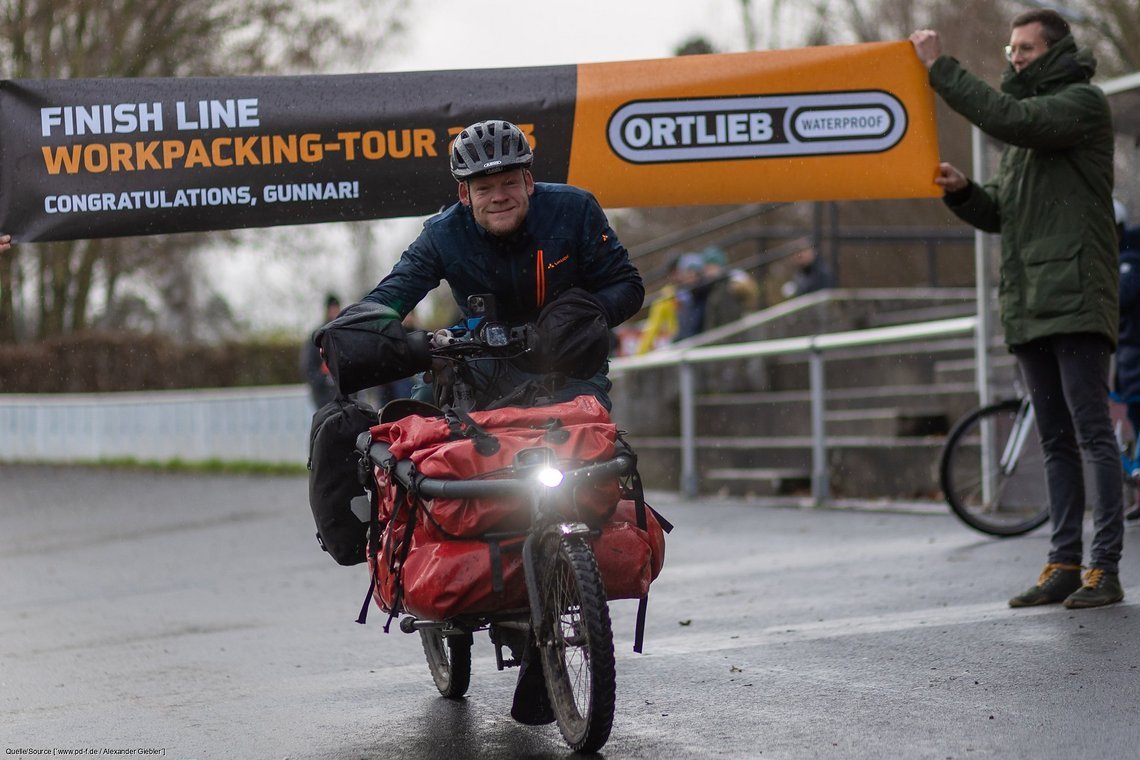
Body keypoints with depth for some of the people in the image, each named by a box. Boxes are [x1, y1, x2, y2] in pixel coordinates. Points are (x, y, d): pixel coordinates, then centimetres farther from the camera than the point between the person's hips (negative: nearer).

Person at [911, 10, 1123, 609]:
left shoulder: (1083, 104, -2)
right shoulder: (1021, 129, 24)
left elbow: (1013, 119, -20)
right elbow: (1000, 216, 22)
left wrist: (941, 68, -16)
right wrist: (962, 191, 1)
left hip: (1076, 300, -8)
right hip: (1028, 305, 8)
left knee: (1093, 433, -8)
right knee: (1056, 442, 9)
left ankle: (1105, 569, -8)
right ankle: (1064, 565, 11)